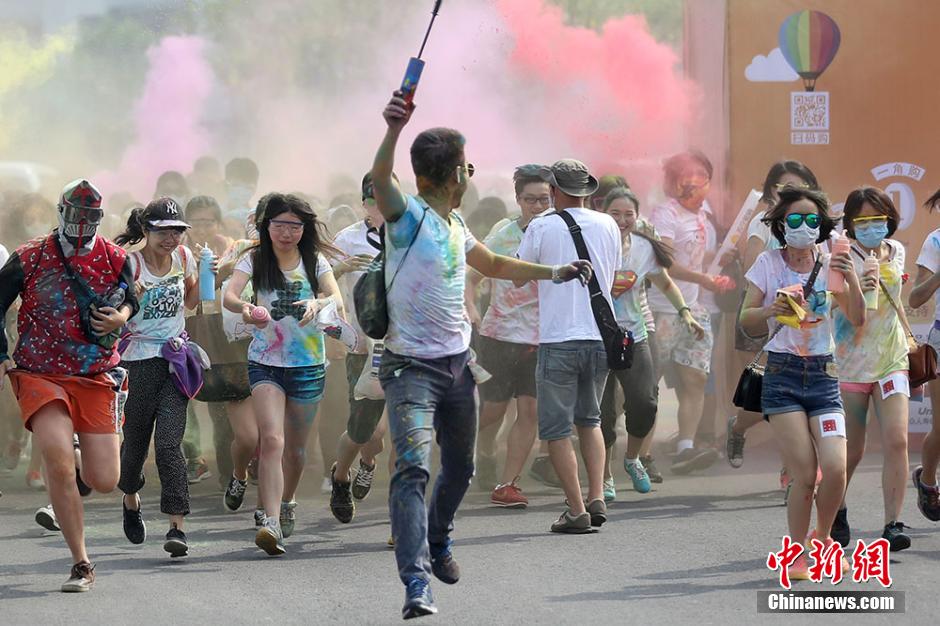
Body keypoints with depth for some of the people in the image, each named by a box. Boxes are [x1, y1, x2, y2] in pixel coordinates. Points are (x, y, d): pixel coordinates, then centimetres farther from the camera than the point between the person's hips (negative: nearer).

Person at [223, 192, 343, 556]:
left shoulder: (315, 261, 1)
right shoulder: (255, 259, -2)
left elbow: (337, 300, -11)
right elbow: (229, 295, -18)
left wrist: (317, 304, -34)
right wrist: (244, 307, -42)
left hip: (308, 365, 2)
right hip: (266, 363, -2)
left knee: (296, 447, 14)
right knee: (272, 440, -20)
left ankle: (287, 502, 43)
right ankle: (272, 523, -27)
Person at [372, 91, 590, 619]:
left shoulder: (456, 227, 13)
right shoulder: (409, 215, -12)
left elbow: (495, 265, 32)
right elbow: (381, 179, -34)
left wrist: (557, 273, 33)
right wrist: (394, 129, -53)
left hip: (459, 365, 8)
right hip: (413, 366, -8)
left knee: (459, 470, 21)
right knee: (413, 467, -22)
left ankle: (438, 541, 48)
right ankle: (417, 584, -29)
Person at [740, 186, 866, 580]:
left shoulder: (830, 266, 6)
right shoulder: (769, 264, 1)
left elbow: (857, 320, -1)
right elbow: (746, 322, 0)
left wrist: (851, 279, -16)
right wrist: (772, 309, -20)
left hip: (823, 374, 2)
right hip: (783, 374, -2)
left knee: (835, 469, -13)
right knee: (805, 474, -11)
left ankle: (822, 536, 15)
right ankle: (797, 555, 8)